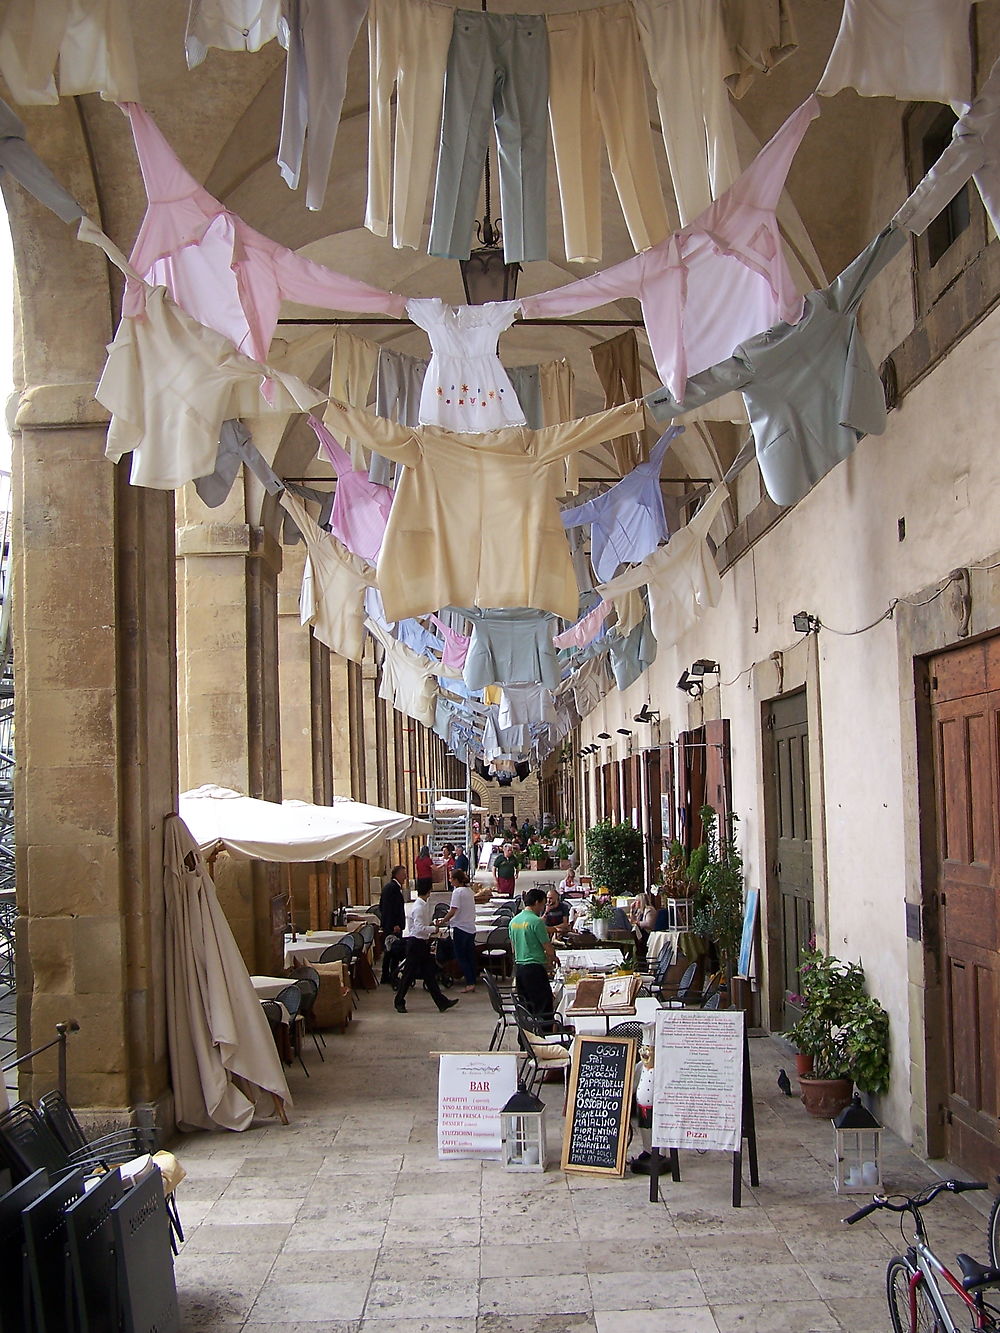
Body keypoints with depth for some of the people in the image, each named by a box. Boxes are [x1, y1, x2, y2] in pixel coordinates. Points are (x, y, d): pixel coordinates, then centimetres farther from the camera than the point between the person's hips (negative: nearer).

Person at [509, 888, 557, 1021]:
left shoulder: (514, 921, 9)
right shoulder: (536, 921, -14)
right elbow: (548, 949, -11)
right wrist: (552, 959, 9)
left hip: (518, 966, 8)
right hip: (535, 968, -8)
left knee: (525, 1007, 14)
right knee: (544, 1006, -2)